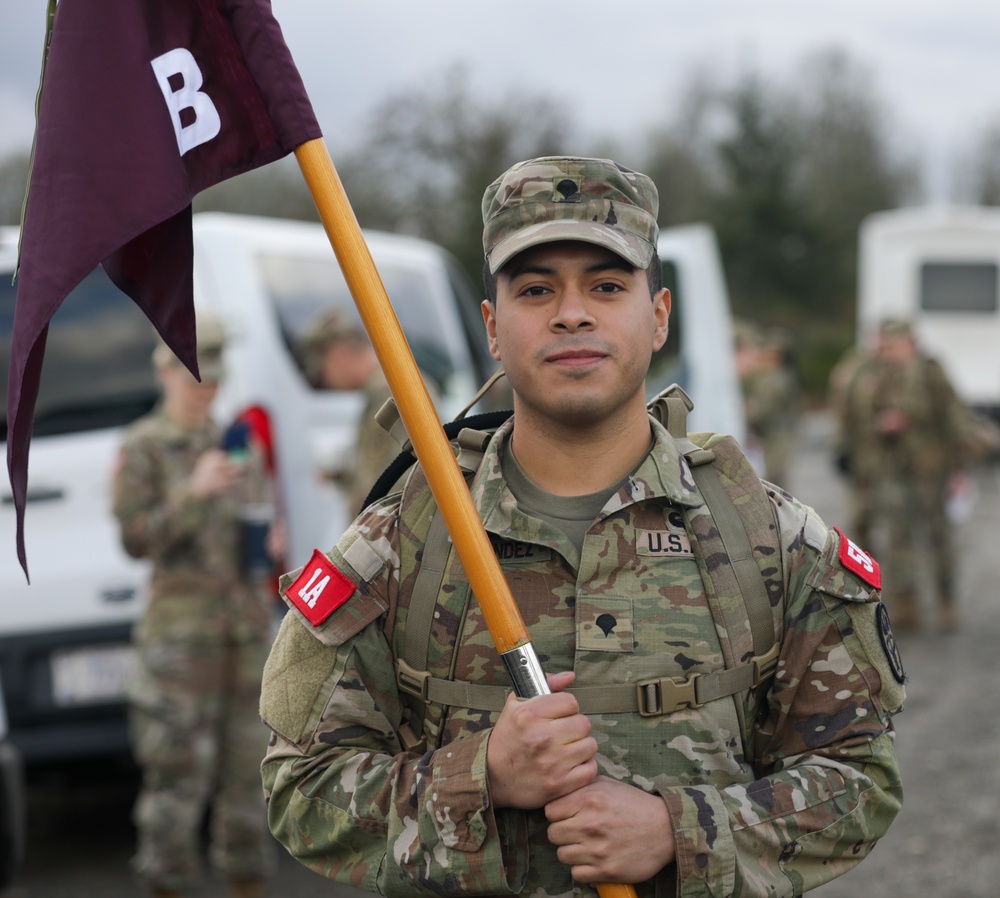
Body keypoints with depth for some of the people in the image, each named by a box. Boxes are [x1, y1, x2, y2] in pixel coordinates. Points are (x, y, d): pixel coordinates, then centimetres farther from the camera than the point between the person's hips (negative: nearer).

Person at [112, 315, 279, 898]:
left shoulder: (241, 442, 16)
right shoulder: (144, 448, -1)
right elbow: (136, 538, -9)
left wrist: (273, 541, 2)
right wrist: (195, 491, -18)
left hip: (250, 616, 5)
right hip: (182, 622, -5)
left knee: (250, 760, 8)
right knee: (178, 767, -7)